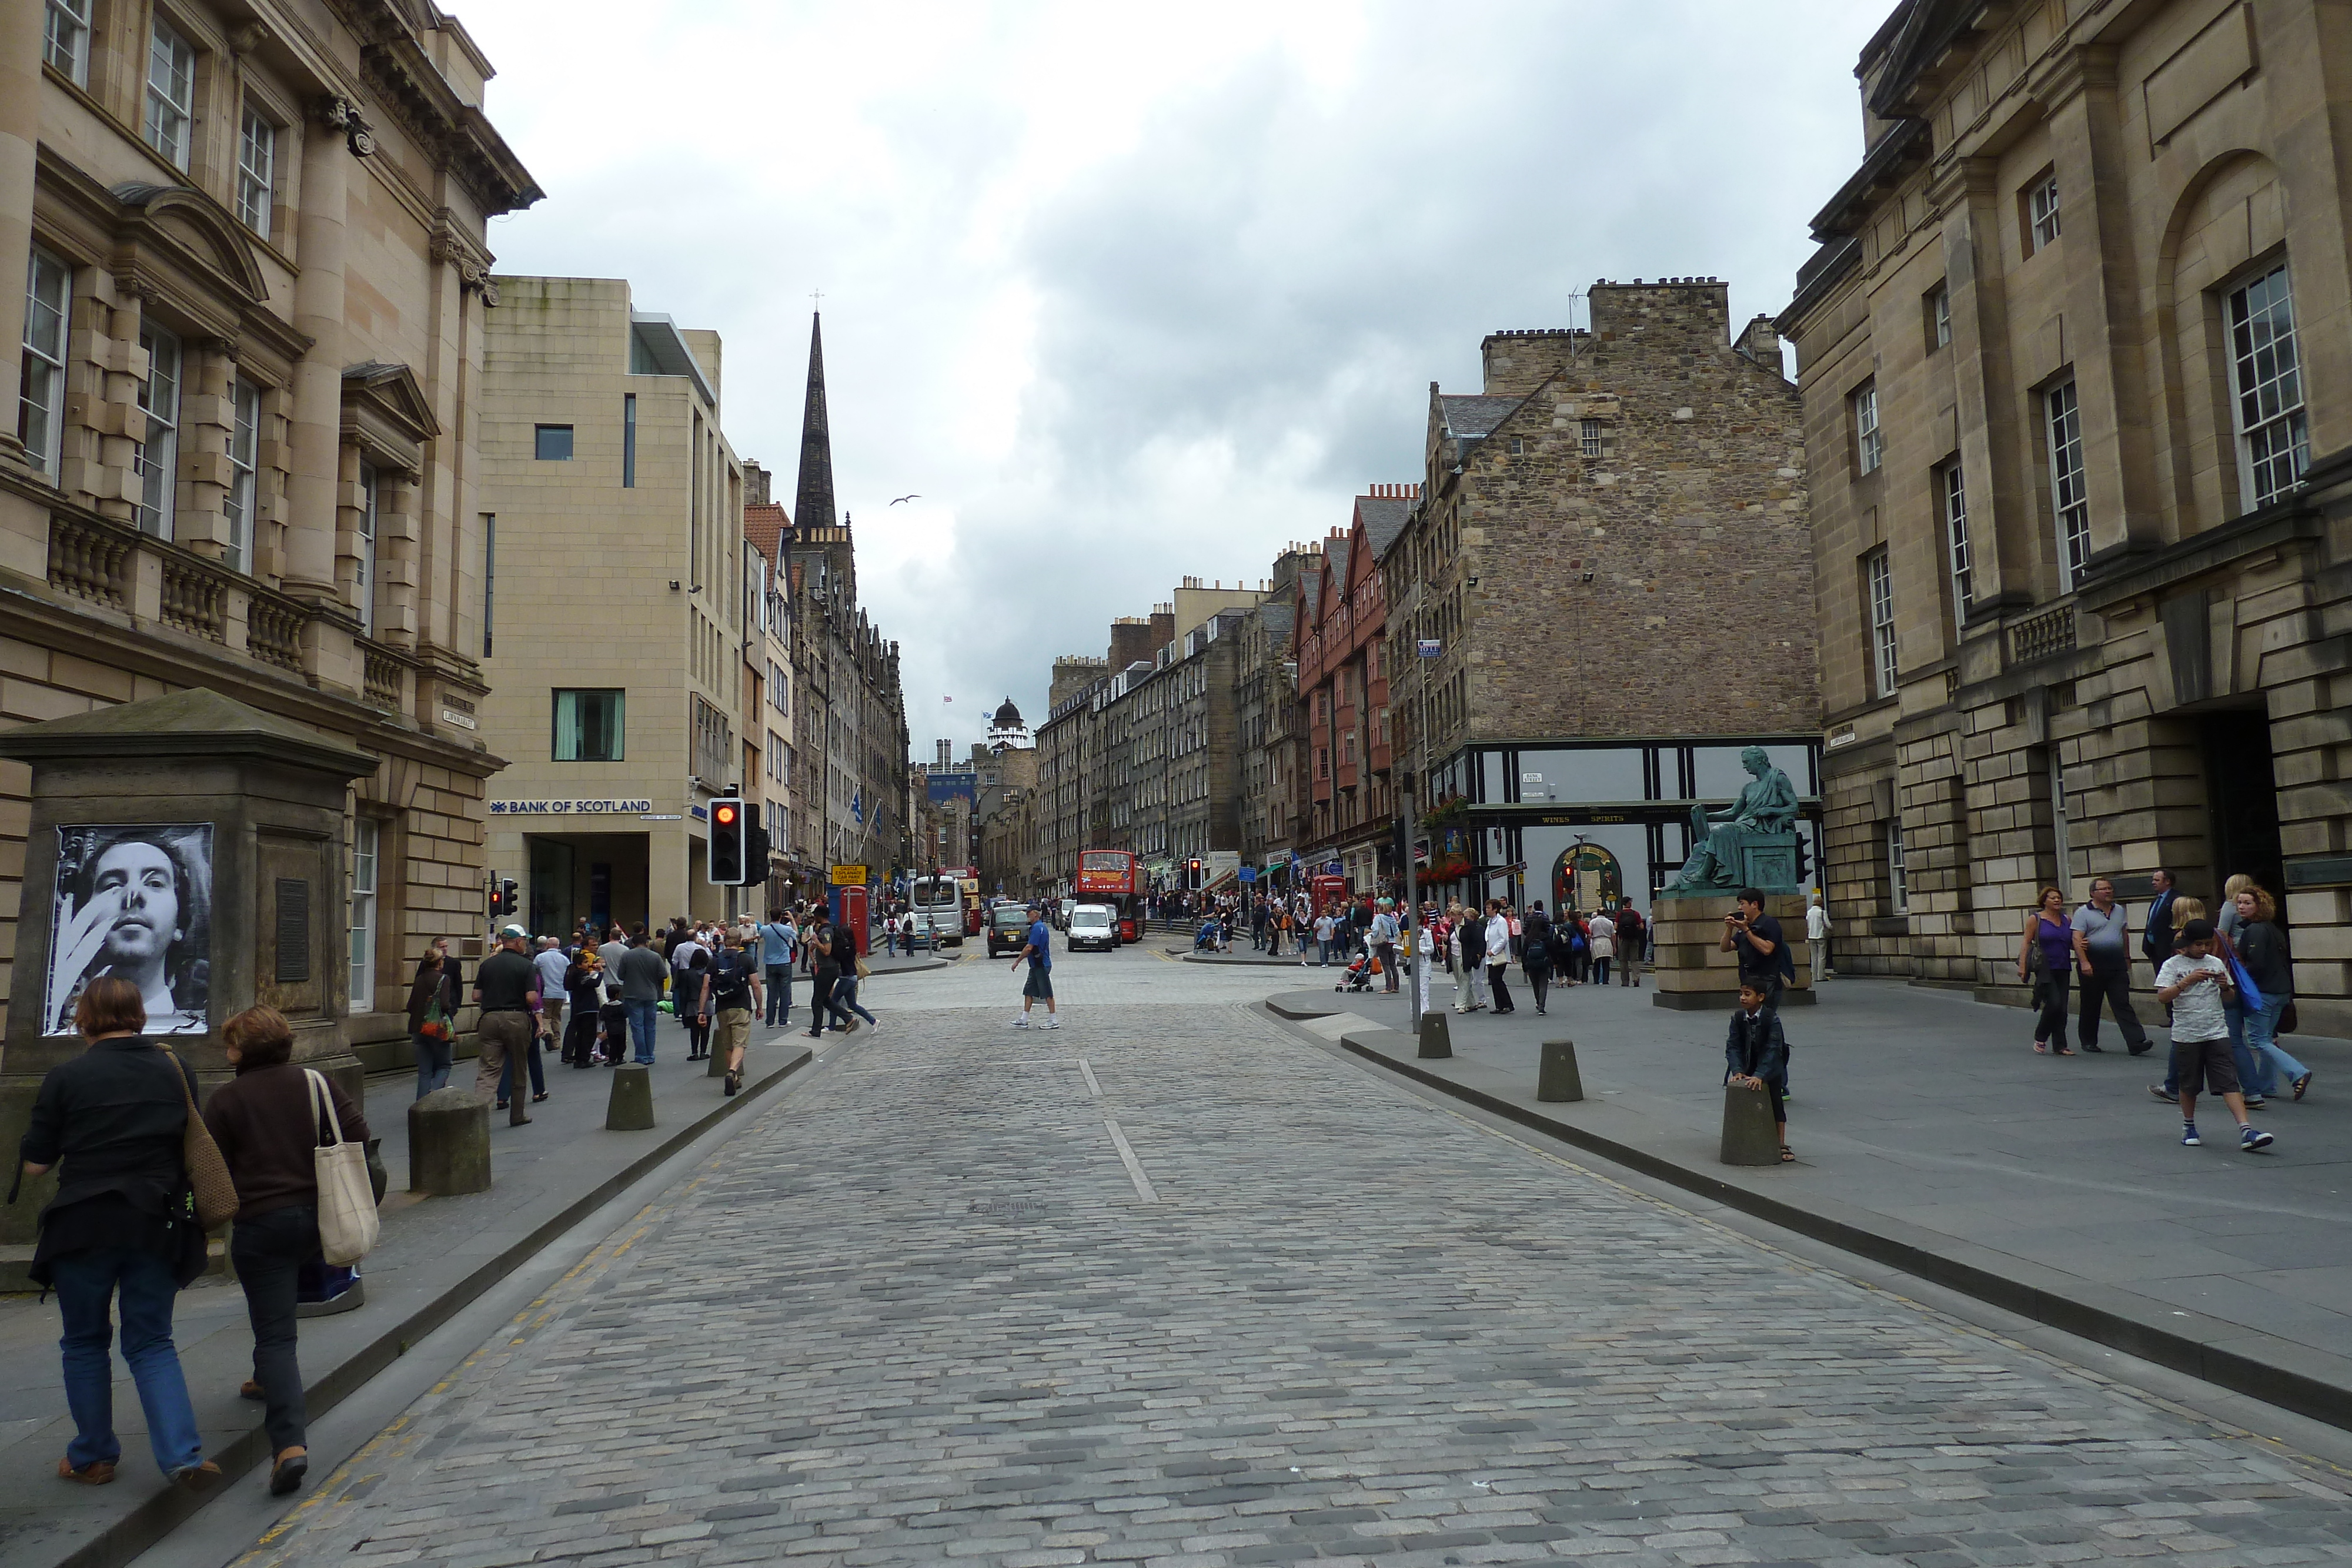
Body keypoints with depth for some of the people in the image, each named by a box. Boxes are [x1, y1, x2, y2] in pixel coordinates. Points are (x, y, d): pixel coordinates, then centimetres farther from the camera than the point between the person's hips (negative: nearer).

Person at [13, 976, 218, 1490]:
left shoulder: (67, 1077, -8)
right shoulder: (177, 1071, 2)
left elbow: (33, 1163, -3)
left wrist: (82, 1150, 15)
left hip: (84, 1226, -2)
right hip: (157, 1225, 3)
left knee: (85, 1342, 16)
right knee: (152, 1342, 10)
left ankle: (93, 1456, 26)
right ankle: (183, 1455, -4)